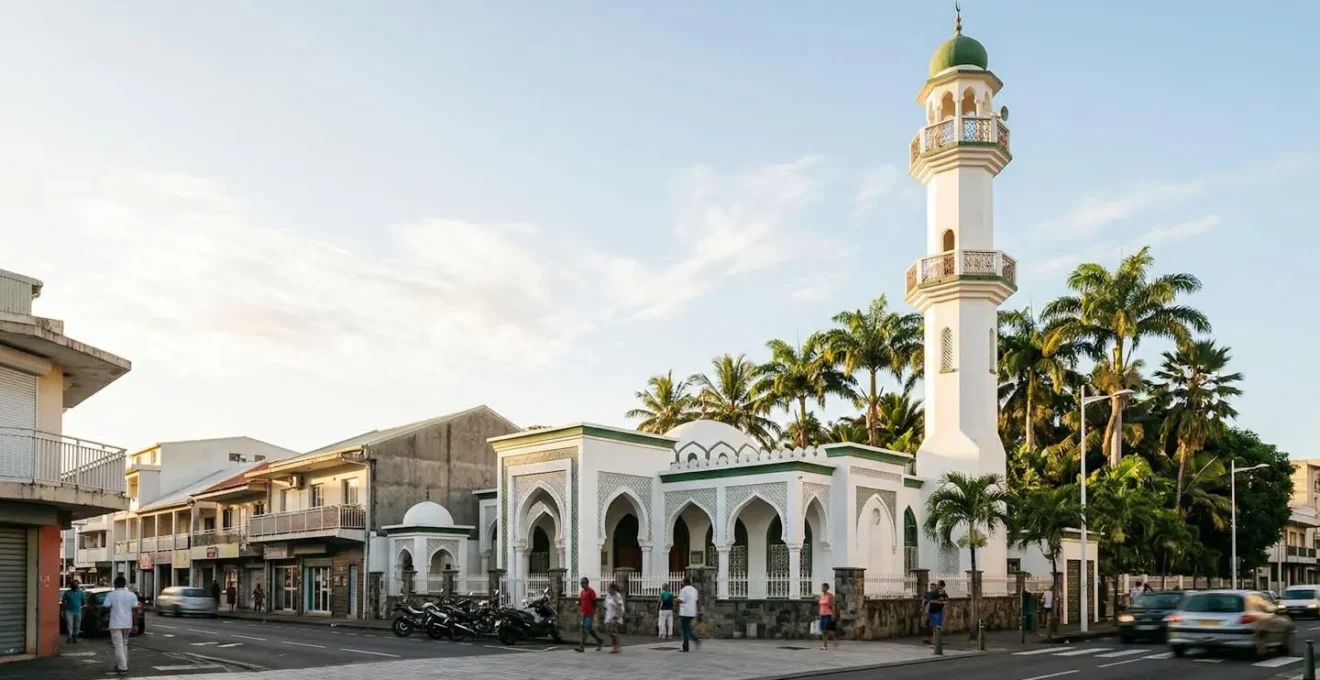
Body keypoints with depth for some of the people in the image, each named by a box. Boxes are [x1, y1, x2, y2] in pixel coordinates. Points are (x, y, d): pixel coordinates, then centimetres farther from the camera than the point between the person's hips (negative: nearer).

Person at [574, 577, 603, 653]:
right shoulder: (581, 592, 14)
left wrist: (594, 614, -12)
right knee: (589, 630, 12)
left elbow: (594, 603, -10)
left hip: (589, 614, -8)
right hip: (583, 613, 8)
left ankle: (581, 646, -13)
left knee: (585, 630, -11)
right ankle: (600, 641, 26)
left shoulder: (591, 591, -9)